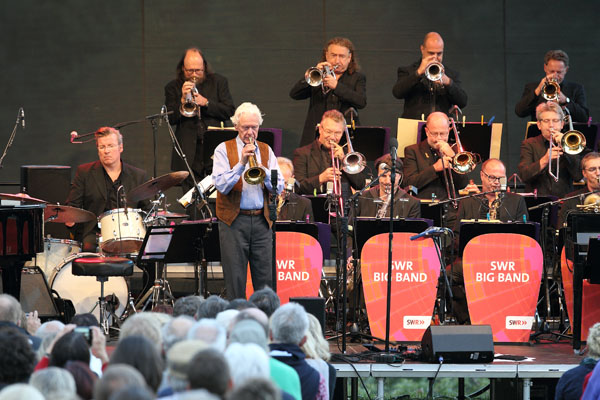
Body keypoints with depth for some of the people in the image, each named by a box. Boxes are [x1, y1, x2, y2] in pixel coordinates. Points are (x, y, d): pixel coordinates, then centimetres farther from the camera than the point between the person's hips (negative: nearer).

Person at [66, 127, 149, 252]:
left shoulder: (138, 176, 12)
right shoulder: (84, 172, 9)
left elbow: (146, 209, 19)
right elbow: (72, 205, 8)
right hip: (94, 232, -1)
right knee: (89, 247, -33)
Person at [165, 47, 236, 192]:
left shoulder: (219, 82, 9)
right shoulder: (173, 87, 9)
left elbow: (230, 111, 2)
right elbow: (170, 119, 2)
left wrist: (206, 102, -10)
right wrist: (183, 100, -13)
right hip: (189, 155, 0)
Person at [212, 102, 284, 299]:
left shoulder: (266, 150, 14)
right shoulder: (224, 150, 3)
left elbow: (278, 187, 4)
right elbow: (221, 186, -10)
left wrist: (262, 170, -14)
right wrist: (241, 164, -19)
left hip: (261, 221, 3)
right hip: (234, 221, -3)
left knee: (265, 279, 1)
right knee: (235, 279, -4)